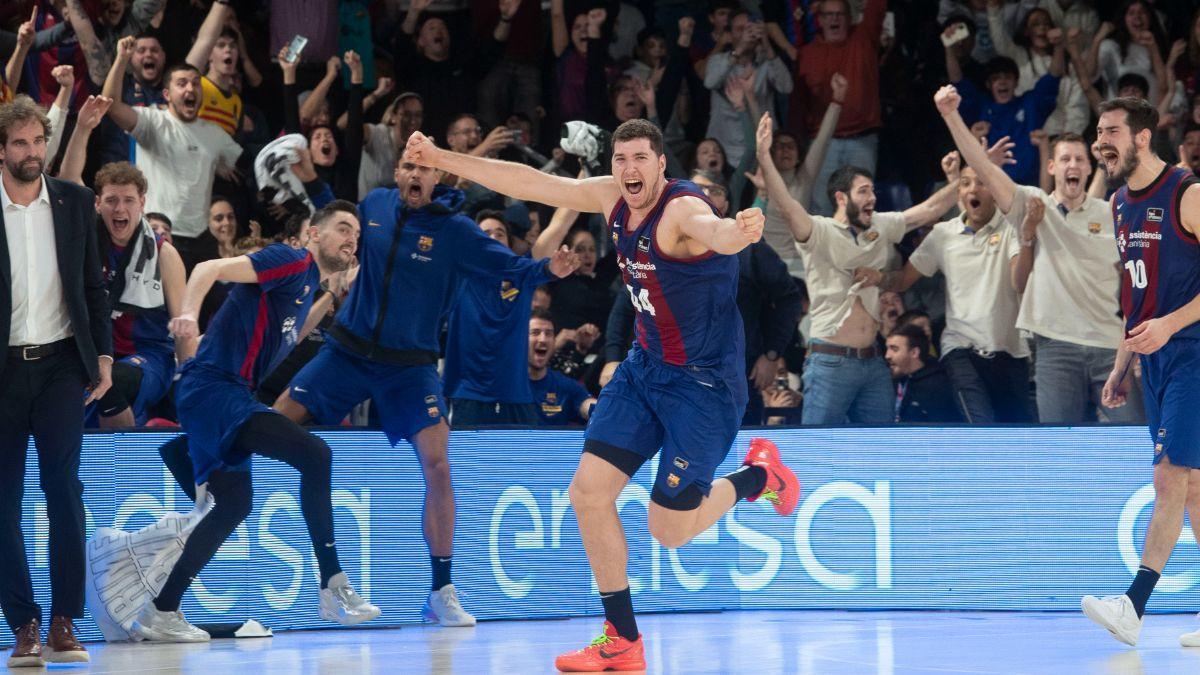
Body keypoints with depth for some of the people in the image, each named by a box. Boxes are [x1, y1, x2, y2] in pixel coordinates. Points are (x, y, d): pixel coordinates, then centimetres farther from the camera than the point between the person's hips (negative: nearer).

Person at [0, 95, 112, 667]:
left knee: (63, 489, -7)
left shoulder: (75, 203, 7)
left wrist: (103, 355, 6)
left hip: (60, 363, 1)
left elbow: (93, 287, 13)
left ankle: (64, 624, -4)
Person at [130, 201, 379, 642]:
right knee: (314, 455, -22)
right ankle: (333, 587, -20)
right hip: (215, 387, -11)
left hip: (220, 396, 11)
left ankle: (159, 613, 22)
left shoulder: (309, 285, 20)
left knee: (235, 503, 16)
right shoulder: (293, 262, -8)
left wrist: (327, 302, 25)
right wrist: (189, 314, -35)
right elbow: (210, 269, -17)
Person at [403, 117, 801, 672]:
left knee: (668, 529, -5)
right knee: (589, 490, -1)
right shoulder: (612, 198, -3)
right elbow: (530, 184, 6)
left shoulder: (682, 209, -26)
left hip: (704, 379, -8)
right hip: (647, 366, 8)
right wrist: (441, 159, 8)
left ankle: (759, 475, 24)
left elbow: (713, 231, -50)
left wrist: (739, 231, -74)